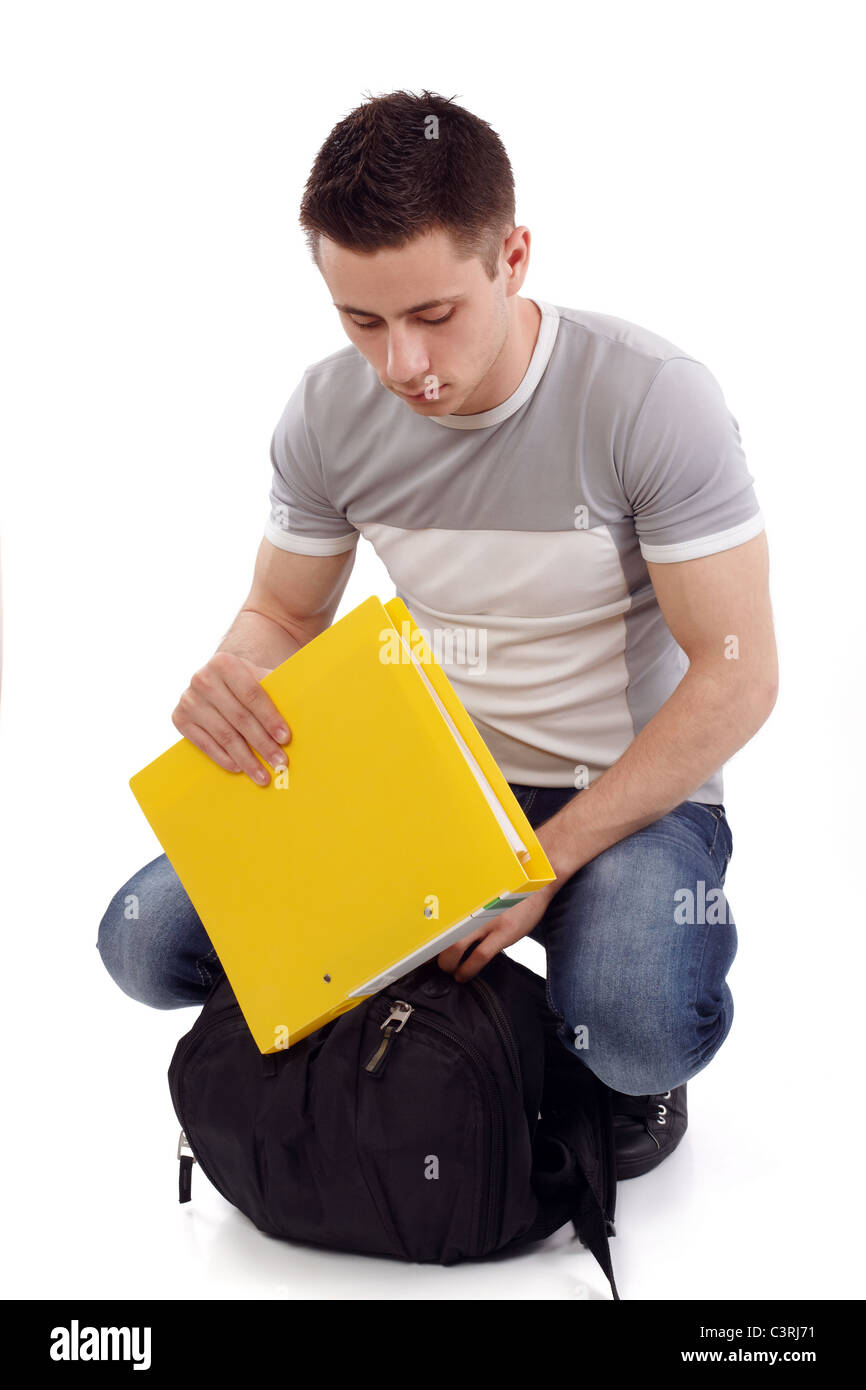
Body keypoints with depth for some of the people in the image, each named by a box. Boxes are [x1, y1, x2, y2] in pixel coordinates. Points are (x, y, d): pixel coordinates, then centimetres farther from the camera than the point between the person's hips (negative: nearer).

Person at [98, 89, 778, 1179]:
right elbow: (284, 613, 6)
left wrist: (548, 858, -23)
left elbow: (735, 676, -18)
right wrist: (231, 678, -20)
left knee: (637, 1032, -35)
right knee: (147, 942, -10)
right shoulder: (328, 413, -7)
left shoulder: (655, 400, -21)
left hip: (628, 794, -4)